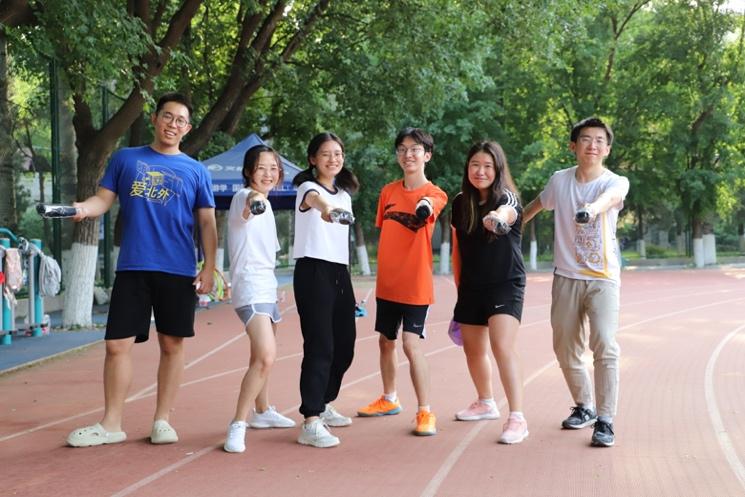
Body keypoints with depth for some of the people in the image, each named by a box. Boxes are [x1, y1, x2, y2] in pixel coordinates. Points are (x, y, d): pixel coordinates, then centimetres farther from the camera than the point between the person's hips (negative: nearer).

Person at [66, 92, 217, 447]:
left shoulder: (196, 171, 7)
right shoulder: (125, 159, 9)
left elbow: (207, 223, 6)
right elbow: (104, 199, 5)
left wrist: (209, 268, -2)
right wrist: (83, 208, -18)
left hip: (179, 272, 0)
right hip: (132, 268, 0)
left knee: (172, 345, 5)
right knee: (117, 344, -1)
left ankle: (162, 420, 17)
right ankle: (110, 424, 10)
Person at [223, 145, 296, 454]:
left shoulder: (266, 205, 15)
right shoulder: (244, 196, -12)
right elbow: (246, 209, -40)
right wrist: (254, 203, -63)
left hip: (267, 286, 9)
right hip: (250, 287, -9)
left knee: (261, 357, 23)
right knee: (266, 356, -24)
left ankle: (262, 412, 40)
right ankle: (238, 425, -21)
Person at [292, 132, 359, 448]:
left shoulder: (344, 194, 16)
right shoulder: (308, 188, -7)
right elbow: (314, 199, -34)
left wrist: (344, 277, 16)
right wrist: (325, 208, -58)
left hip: (339, 272, 8)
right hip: (313, 271, -7)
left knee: (344, 345, 12)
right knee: (320, 347, -14)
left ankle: (323, 405, 31)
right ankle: (311, 424, -15)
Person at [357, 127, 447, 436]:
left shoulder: (434, 194, -9)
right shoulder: (388, 191, 7)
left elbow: (425, 211, -32)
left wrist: (424, 207, -55)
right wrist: (384, 267, 14)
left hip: (415, 283, -6)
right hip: (387, 282, 6)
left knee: (411, 343, -15)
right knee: (385, 341, 16)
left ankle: (425, 412, -7)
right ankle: (388, 400, 35)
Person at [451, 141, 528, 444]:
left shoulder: (507, 198, -13)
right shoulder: (460, 203, 3)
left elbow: (506, 213, -39)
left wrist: (498, 218, -63)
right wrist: (459, 286, 14)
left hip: (506, 284, -6)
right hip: (472, 286, 6)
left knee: (502, 347, -21)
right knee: (472, 348, 16)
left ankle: (517, 418, -20)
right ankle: (486, 403, 40)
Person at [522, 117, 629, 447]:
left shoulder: (616, 182, -9)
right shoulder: (559, 181, 2)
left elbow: (611, 197, -34)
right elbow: (537, 204, 22)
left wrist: (593, 207, -55)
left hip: (603, 279, -4)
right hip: (566, 277, 4)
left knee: (604, 345, -18)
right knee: (565, 349, 10)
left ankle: (605, 420, -11)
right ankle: (584, 407, 31)